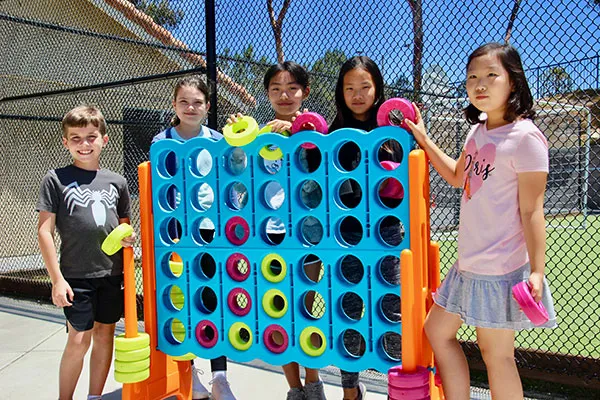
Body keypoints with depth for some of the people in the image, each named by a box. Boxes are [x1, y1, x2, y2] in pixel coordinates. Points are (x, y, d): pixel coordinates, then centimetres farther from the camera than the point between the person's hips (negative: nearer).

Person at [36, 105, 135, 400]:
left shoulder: (117, 182, 6)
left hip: (111, 274, 4)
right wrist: (57, 279, -10)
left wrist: (128, 237, -6)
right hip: (76, 275, -3)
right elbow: (44, 231, -6)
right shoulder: (56, 179, -3)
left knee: (104, 335, 11)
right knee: (79, 340, -1)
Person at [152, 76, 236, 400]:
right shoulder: (162, 141, 0)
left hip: (211, 227, 1)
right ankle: (188, 370, 25)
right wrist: (165, 233, -8)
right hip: (179, 227, -1)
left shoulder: (217, 140, 5)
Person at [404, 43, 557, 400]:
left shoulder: (525, 137, -15)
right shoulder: (478, 131, 8)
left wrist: (536, 272, -18)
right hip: (469, 263, 9)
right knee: (438, 330, 17)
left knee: (496, 353, 5)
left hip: (502, 267, -9)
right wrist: (423, 139, 20)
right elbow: (457, 177, 25)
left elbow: (531, 211, -15)